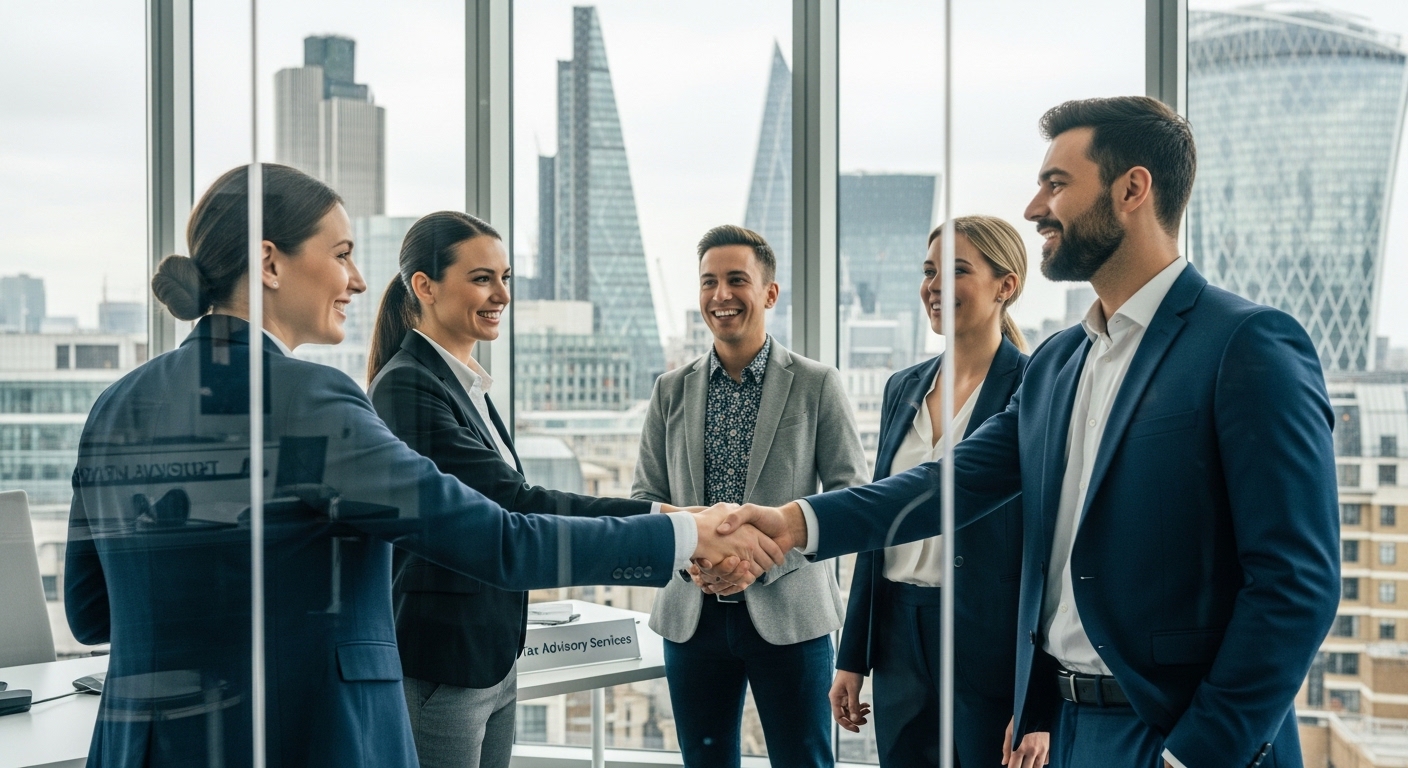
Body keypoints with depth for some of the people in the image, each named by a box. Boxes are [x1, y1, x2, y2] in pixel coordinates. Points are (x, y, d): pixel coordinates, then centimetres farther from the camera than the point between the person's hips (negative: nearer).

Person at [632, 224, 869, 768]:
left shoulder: (816, 384, -1)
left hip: (788, 609, -3)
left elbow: (850, 494, -4)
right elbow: (645, 495, 9)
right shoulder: (671, 390, 8)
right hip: (692, 611, 3)